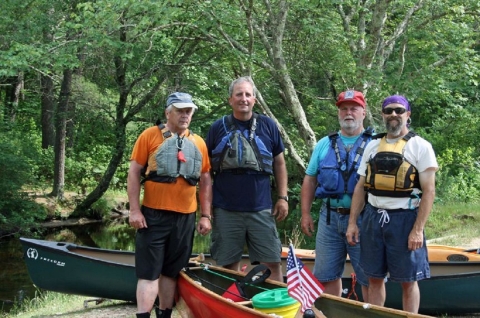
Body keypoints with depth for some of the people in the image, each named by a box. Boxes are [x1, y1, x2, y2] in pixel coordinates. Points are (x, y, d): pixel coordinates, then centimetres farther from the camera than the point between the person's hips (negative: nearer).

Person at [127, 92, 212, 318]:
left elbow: (205, 181, 13)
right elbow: (134, 173, -3)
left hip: (185, 218, 4)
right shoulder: (150, 135, -1)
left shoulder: (198, 143, 10)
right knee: (149, 272, -4)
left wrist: (205, 216, 8)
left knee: (171, 272, 12)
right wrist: (134, 210, -9)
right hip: (153, 215, -4)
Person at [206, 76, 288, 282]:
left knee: (272, 263, 0)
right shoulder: (218, 128, 6)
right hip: (225, 209, 0)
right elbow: (206, 168, 10)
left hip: (261, 208, 0)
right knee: (228, 266, 6)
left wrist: (283, 197, 4)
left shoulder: (267, 126, 7)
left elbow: (279, 164, 11)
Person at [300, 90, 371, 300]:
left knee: (369, 277, 2)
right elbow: (310, 180, 13)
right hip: (329, 217, 4)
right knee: (327, 274, 10)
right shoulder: (324, 144, 12)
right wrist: (305, 213, 6)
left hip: (362, 219, -3)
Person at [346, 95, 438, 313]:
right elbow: (360, 188, 13)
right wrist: (352, 222, 5)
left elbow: (429, 191, -8)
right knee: (374, 278, 10)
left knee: (408, 281, 3)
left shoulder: (420, 146, -3)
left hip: (404, 219, -4)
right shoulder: (372, 146, 11)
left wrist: (418, 229, -14)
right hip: (373, 218, 4)